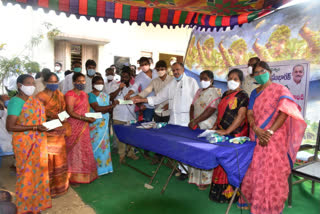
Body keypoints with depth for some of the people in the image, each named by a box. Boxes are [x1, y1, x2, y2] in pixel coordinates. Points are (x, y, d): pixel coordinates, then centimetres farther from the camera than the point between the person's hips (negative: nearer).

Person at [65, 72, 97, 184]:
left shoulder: (84, 94, 15)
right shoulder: (70, 94, -9)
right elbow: (70, 112, -16)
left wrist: (91, 117, -1)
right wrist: (84, 118, -24)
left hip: (84, 126, 7)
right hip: (74, 126, -7)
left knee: (85, 150, 11)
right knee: (74, 150, -1)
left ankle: (83, 174, 23)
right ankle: (73, 177, 11)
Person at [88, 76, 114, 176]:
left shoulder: (105, 95, 13)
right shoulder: (91, 95, -7)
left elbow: (110, 110, 10)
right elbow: (96, 108, -20)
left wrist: (106, 110, -12)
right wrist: (111, 106, -21)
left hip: (104, 124, 6)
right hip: (95, 125, -6)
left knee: (104, 144, 9)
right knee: (95, 145, -2)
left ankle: (104, 166, 21)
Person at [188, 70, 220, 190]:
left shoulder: (214, 93, -9)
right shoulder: (199, 92, 15)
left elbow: (210, 111, -19)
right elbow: (193, 106, 11)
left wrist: (195, 121, -19)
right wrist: (192, 121, -4)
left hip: (207, 128, -7)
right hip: (196, 127, 7)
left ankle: (205, 180, 10)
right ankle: (195, 177, 26)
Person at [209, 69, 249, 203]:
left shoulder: (242, 96, -7)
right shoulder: (225, 94, 15)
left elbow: (241, 116, -16)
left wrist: (226, 131, -20)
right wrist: (215, 127, 8)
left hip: (234, 135, -7)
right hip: (221, 134, 7)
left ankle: (229, 193, 12)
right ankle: (219, 191, 25)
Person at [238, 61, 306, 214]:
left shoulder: (280, 90, -1)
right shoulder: (254, 93, 15)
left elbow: (284, 112, -12)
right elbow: (250, 113, 6)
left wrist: (270, 132, -19)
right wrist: (257, 130, -12)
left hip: (274, 138, -5)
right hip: (256, 138, 5)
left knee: (272, 172, -2)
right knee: (254, 170, 9)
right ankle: (253, 199, 25)